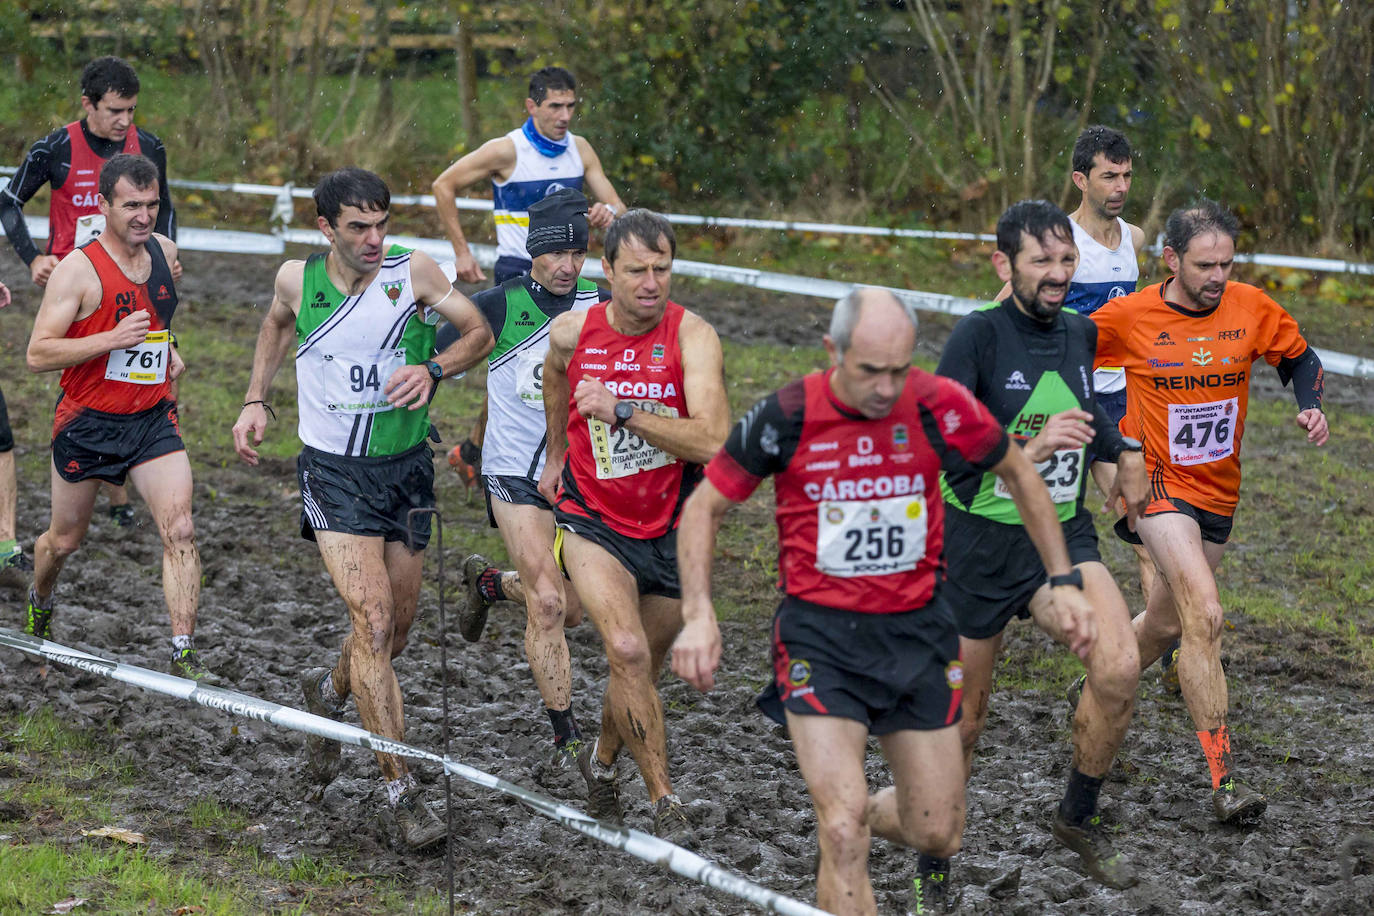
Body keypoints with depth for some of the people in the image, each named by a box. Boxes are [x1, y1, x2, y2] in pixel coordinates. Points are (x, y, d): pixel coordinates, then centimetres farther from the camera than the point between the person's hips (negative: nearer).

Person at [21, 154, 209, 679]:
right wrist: (113, 340, -28)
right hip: (88, 422, -3)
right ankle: (39, 602, 48)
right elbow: (37, 354, -20)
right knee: (65, 539, 15)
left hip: (153, 419, 3)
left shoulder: (165, 251, 3)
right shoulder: (78, 270, -16)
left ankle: (183, 656, -14)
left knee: (179, 531, -15)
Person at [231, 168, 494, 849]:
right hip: (333, 472, -2)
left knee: (395, 630, 12)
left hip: (405, 467, 2)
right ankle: (400, 791, -14)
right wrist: (256, 400, 13)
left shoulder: (413, 272, -8)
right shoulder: (296, 279, -5)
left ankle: (329, 691, 48)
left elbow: (479, 331, 1)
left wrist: (433, 369, -16)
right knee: (373, 621, -17)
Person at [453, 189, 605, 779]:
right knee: (549, 603, -16)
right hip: (516, 475, -4)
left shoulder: (597, 304, -2)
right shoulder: (499, 305, -12)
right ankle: (566, 738, -7)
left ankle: (487, 583, 44)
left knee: (574, 609, 12)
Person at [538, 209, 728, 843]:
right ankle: (664, 801, -13)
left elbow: (711, 443, -28)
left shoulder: (692, 337, -16)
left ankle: (602, 760, 46)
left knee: (641, 668, 16)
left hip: (671, 528, 0)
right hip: (592, 521, 0)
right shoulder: (571, 333, -7)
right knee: (628, 651, -22)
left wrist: (621, 411, -33)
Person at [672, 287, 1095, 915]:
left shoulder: (939, 406, -10)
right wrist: (698, 615, -13)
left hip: (917, 629, 3)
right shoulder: (787, 416, -14)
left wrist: (1063, 581, 6)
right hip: (820, 636, -3)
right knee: (843, 833, -18)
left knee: (938, 835, 8)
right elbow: (705, 506, -2)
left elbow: (1019, 475, 8)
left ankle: (862, 814, 42)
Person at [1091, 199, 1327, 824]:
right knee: (1205, 616, -22)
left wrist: (1310, 406, -8)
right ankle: (1223, 780, -22)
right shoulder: (1129, 318, -13)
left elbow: (1299, 357, 11)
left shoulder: (1252, 309, -6)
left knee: (1166, 624, 18)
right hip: (1159, 484, -5)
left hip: (1219, 491, 5)